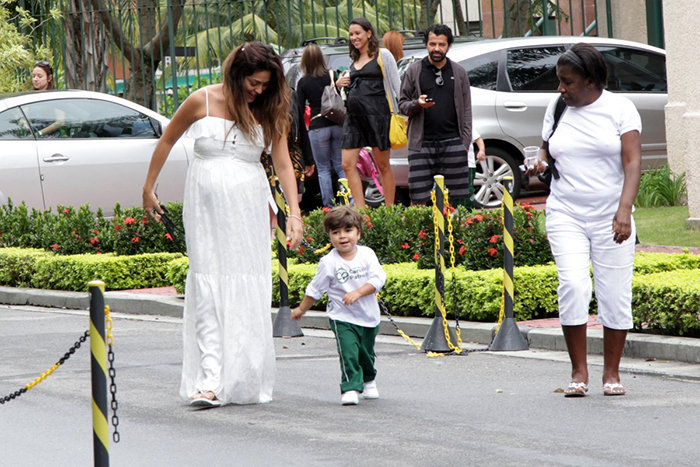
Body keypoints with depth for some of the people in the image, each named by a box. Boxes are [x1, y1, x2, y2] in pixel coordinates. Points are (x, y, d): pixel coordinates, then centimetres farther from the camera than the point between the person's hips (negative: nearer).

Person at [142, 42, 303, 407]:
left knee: (248, 293, -1)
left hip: (249, 207, 1)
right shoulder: (202, 102, -2)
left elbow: (283, 163, 0)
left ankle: (245, 381, 9)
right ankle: (210, 381, -14)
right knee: (207, 291, -8)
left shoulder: (268, 111, 3)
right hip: (205, 206, -1)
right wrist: (148, 189, 14)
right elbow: (167, 141, 10)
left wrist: (294, 211, -12)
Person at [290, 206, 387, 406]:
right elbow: (315, 289, 2)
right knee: (349, 353, -20)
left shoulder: (367, 254, -4)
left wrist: (357, 293, -26)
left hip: (369, 317, 3)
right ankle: (350, 388, -17)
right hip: (343, 318, -3)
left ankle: (368, 380, 43)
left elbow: (378, 278, -14)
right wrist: (301, 309, 9)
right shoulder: (329, 262, -9)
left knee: (367, 353, 18)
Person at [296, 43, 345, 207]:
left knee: (323, 169, 8)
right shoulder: (333, 76, 1)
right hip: (337, 125, 2)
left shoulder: (303, 82, -2)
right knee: (341, 166, 9)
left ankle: (329, 206, 4)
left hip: (317, 128, -2)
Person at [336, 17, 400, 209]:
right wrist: (339, 84, 8)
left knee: (383, 165, 1)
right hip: (354, 116, 6)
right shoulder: (354, 61, 20)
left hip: (377, 113, -6)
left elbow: (395, 86, -1)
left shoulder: (383, 55, 2)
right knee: (348, 164, -4)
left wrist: (398, 114, -7)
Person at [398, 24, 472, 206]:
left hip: (453, 142, 1)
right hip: (422, 144, -1)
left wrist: (465, 142, 3)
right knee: (418, 197, -6)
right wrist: (417, 104, -13)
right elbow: (402, 104, 10)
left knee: (458, 197, -1)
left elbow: (466, 109, 12)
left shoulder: (459, 73, 12)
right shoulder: (414, 71, 9)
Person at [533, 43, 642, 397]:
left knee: (615, 294, -1)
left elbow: (632, 162, -9)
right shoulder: (556, 109, 8)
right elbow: (547, 149, 22)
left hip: (610, 217, -2)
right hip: (565, 215, 2)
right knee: (573, 286, -15)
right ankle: (578, 371, -5)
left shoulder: (620, 108, -3)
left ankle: (612, 372, 12)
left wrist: (624, 210, -22)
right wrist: (541, 164, -3)